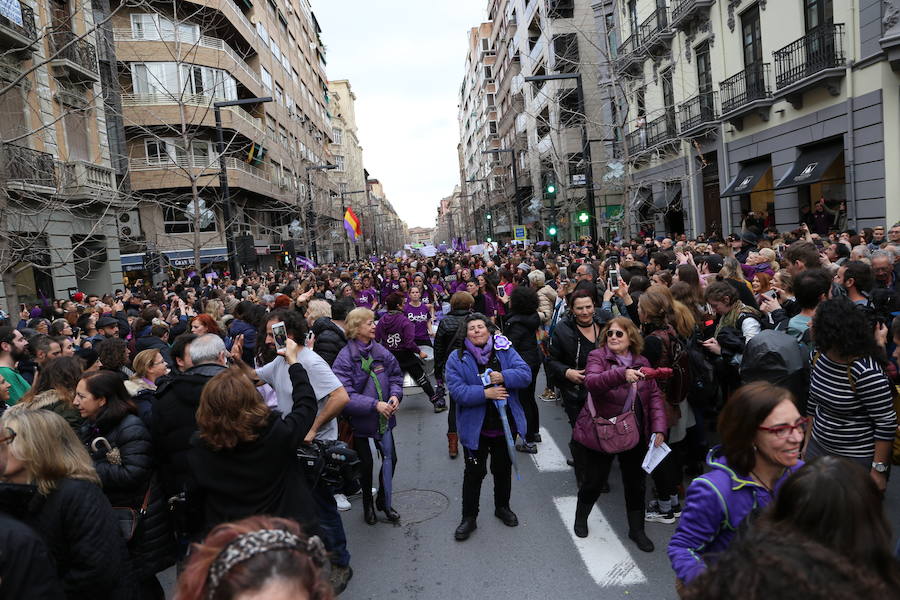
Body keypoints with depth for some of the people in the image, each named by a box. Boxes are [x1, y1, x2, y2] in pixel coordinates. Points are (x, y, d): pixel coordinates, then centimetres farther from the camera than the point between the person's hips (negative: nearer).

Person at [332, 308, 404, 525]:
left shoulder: (381, 352, -4)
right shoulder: (345, 358, -19)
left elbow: (395, 377, 7)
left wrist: (395, 395, -13)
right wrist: (375, 404, -31)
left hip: (383, 416, 4)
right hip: (359, 418, -4)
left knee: (390, 458, 11)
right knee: (366, 463, 12)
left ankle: (384, 501, 33)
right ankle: (367, 503, 36)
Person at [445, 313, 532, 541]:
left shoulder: (505, 351, -2)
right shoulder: (457, 358, -9)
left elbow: (525, 374, -11)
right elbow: (456, 390, -19)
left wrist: (503, 377, -26)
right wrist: (485, 393, -26)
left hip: (505, 424, 3)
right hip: (475, 427, -2)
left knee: (503, 468, 21)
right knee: (474, 472, 8)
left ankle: (502, 507, 44)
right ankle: (469, 518, 25)